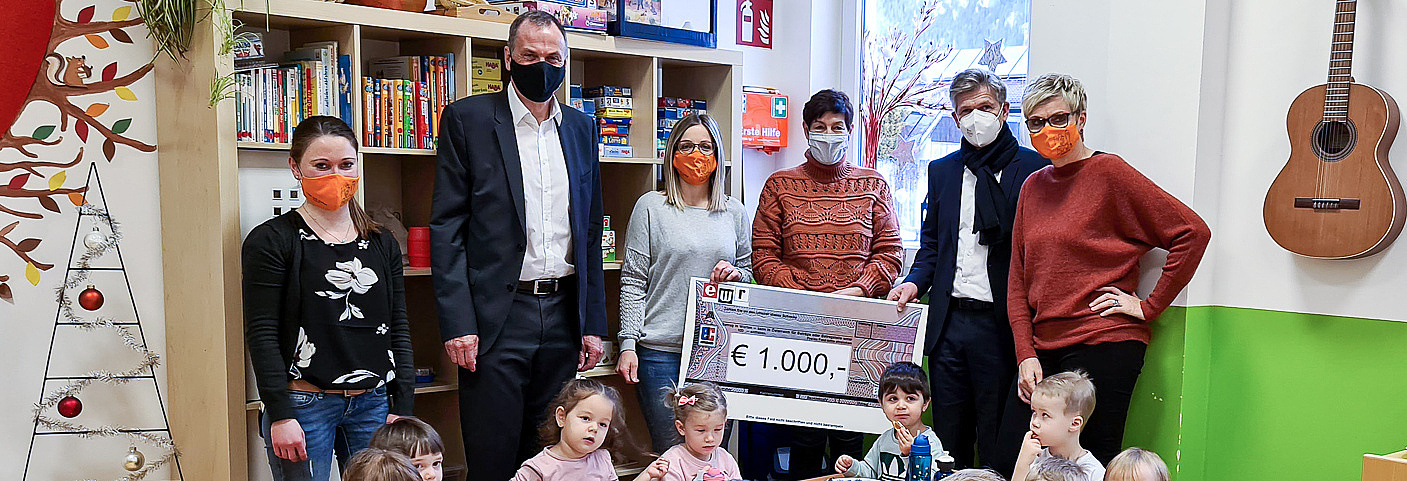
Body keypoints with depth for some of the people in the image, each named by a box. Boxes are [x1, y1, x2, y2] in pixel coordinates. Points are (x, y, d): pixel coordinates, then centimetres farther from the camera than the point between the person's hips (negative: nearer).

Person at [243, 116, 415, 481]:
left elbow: (399, 329, 10)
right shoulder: (271, 241, -3)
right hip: (304, 405, -4)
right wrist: (280, 415, -13)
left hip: (374, 403, 4)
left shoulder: (382, 243, 10)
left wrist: (403, 408, 4)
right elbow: (262, 334, -7)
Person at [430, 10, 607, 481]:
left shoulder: (581, 128, 11)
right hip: (496, 317, -3)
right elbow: (446, 226, -4)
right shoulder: (467, 118, -1)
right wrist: (457, 324, -12)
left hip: (564, 315, 4)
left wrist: (594, 324, 9)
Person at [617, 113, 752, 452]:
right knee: (670, 452, 0)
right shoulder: (651, 206, 2)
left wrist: (736, 274, -3)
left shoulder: (734, 212, 11)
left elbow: (749, 272, 20)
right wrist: (628, 344, -6)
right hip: (661, 350, -3)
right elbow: (633, 281, 0)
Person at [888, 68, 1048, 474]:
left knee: (999, 447, 4)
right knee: (948, 444, 13)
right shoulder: (942, 170, 14)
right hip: (949, 321, 5)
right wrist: (916, 281, 2)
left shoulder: (1034, 168, -2)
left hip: (1001, 323, -4)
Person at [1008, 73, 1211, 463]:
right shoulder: (1033, 186, 13)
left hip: (1103, 346, -6)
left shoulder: (1108, 172, -4)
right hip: (1043, 350, 6)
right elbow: (1018, 281, 12)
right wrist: (1025, 354, 2)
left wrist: (1149, 306, -7)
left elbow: (1193, 232, -8)